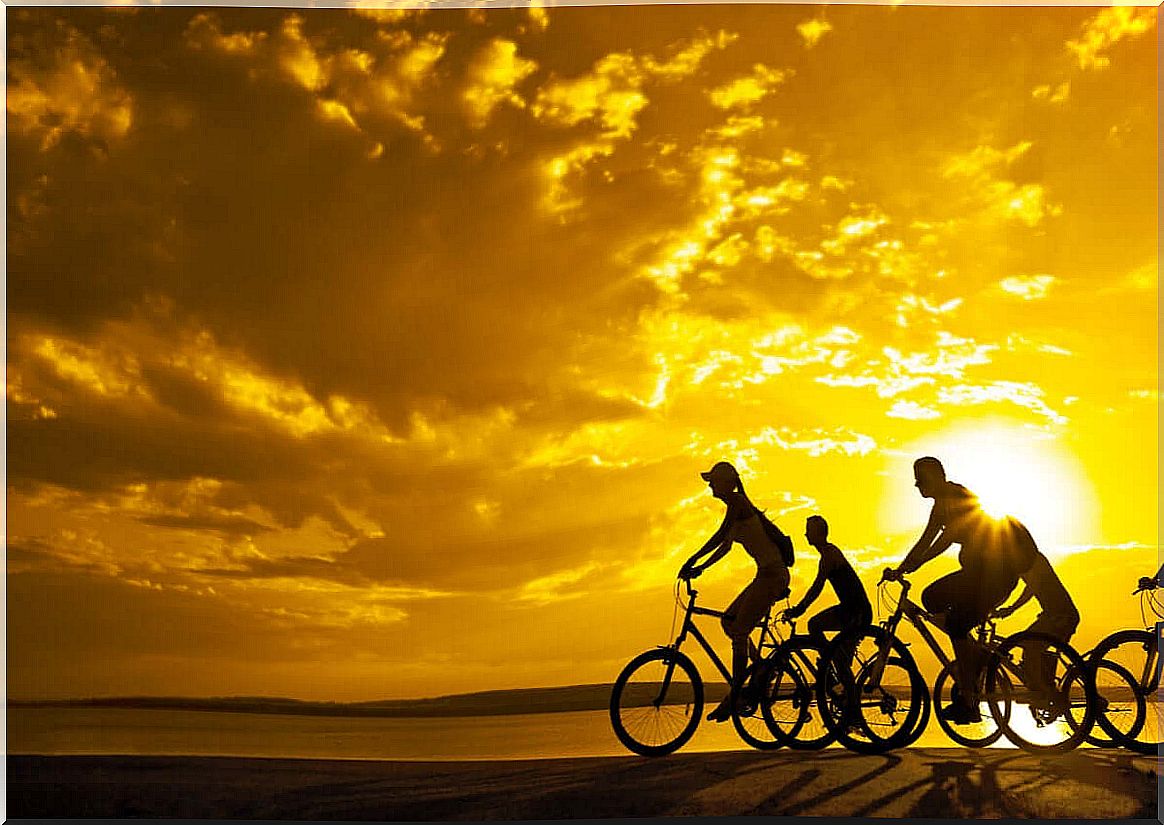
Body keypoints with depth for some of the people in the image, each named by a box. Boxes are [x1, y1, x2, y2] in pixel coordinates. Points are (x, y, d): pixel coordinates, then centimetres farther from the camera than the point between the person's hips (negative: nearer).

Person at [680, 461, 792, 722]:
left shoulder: (738, 502, -9)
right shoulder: (736, 506, 20)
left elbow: (721, 536, -20)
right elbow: (726, 545, 26)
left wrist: (693, 561, -19)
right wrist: (701, 568, 20)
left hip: (771, 575, -10)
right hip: (768, 575, 10)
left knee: (739, 633, -10)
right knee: (728, 620, 11)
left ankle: (734, 697, -5)